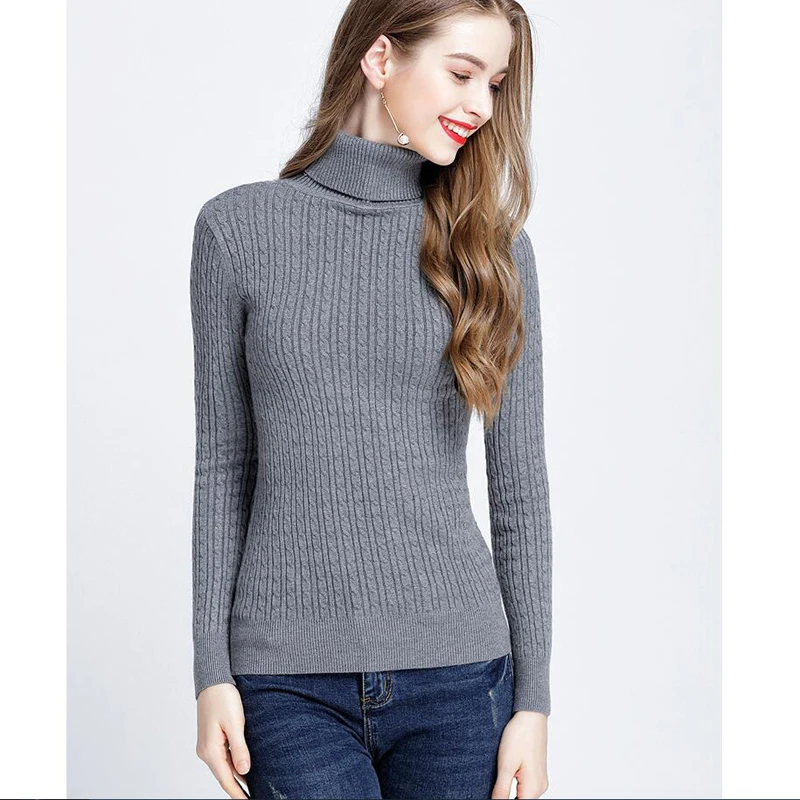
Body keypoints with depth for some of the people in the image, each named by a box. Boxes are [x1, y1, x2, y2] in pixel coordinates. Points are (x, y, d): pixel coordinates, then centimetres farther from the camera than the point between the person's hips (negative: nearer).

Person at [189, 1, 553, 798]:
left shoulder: (492, 246, 3)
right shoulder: (239, 226, 1)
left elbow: (519, 481, 3)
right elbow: (223, 464, 4)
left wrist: (533, 699, 0)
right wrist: (211, 671, 0)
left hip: (458, 672, 1)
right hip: (290, 681, -1)